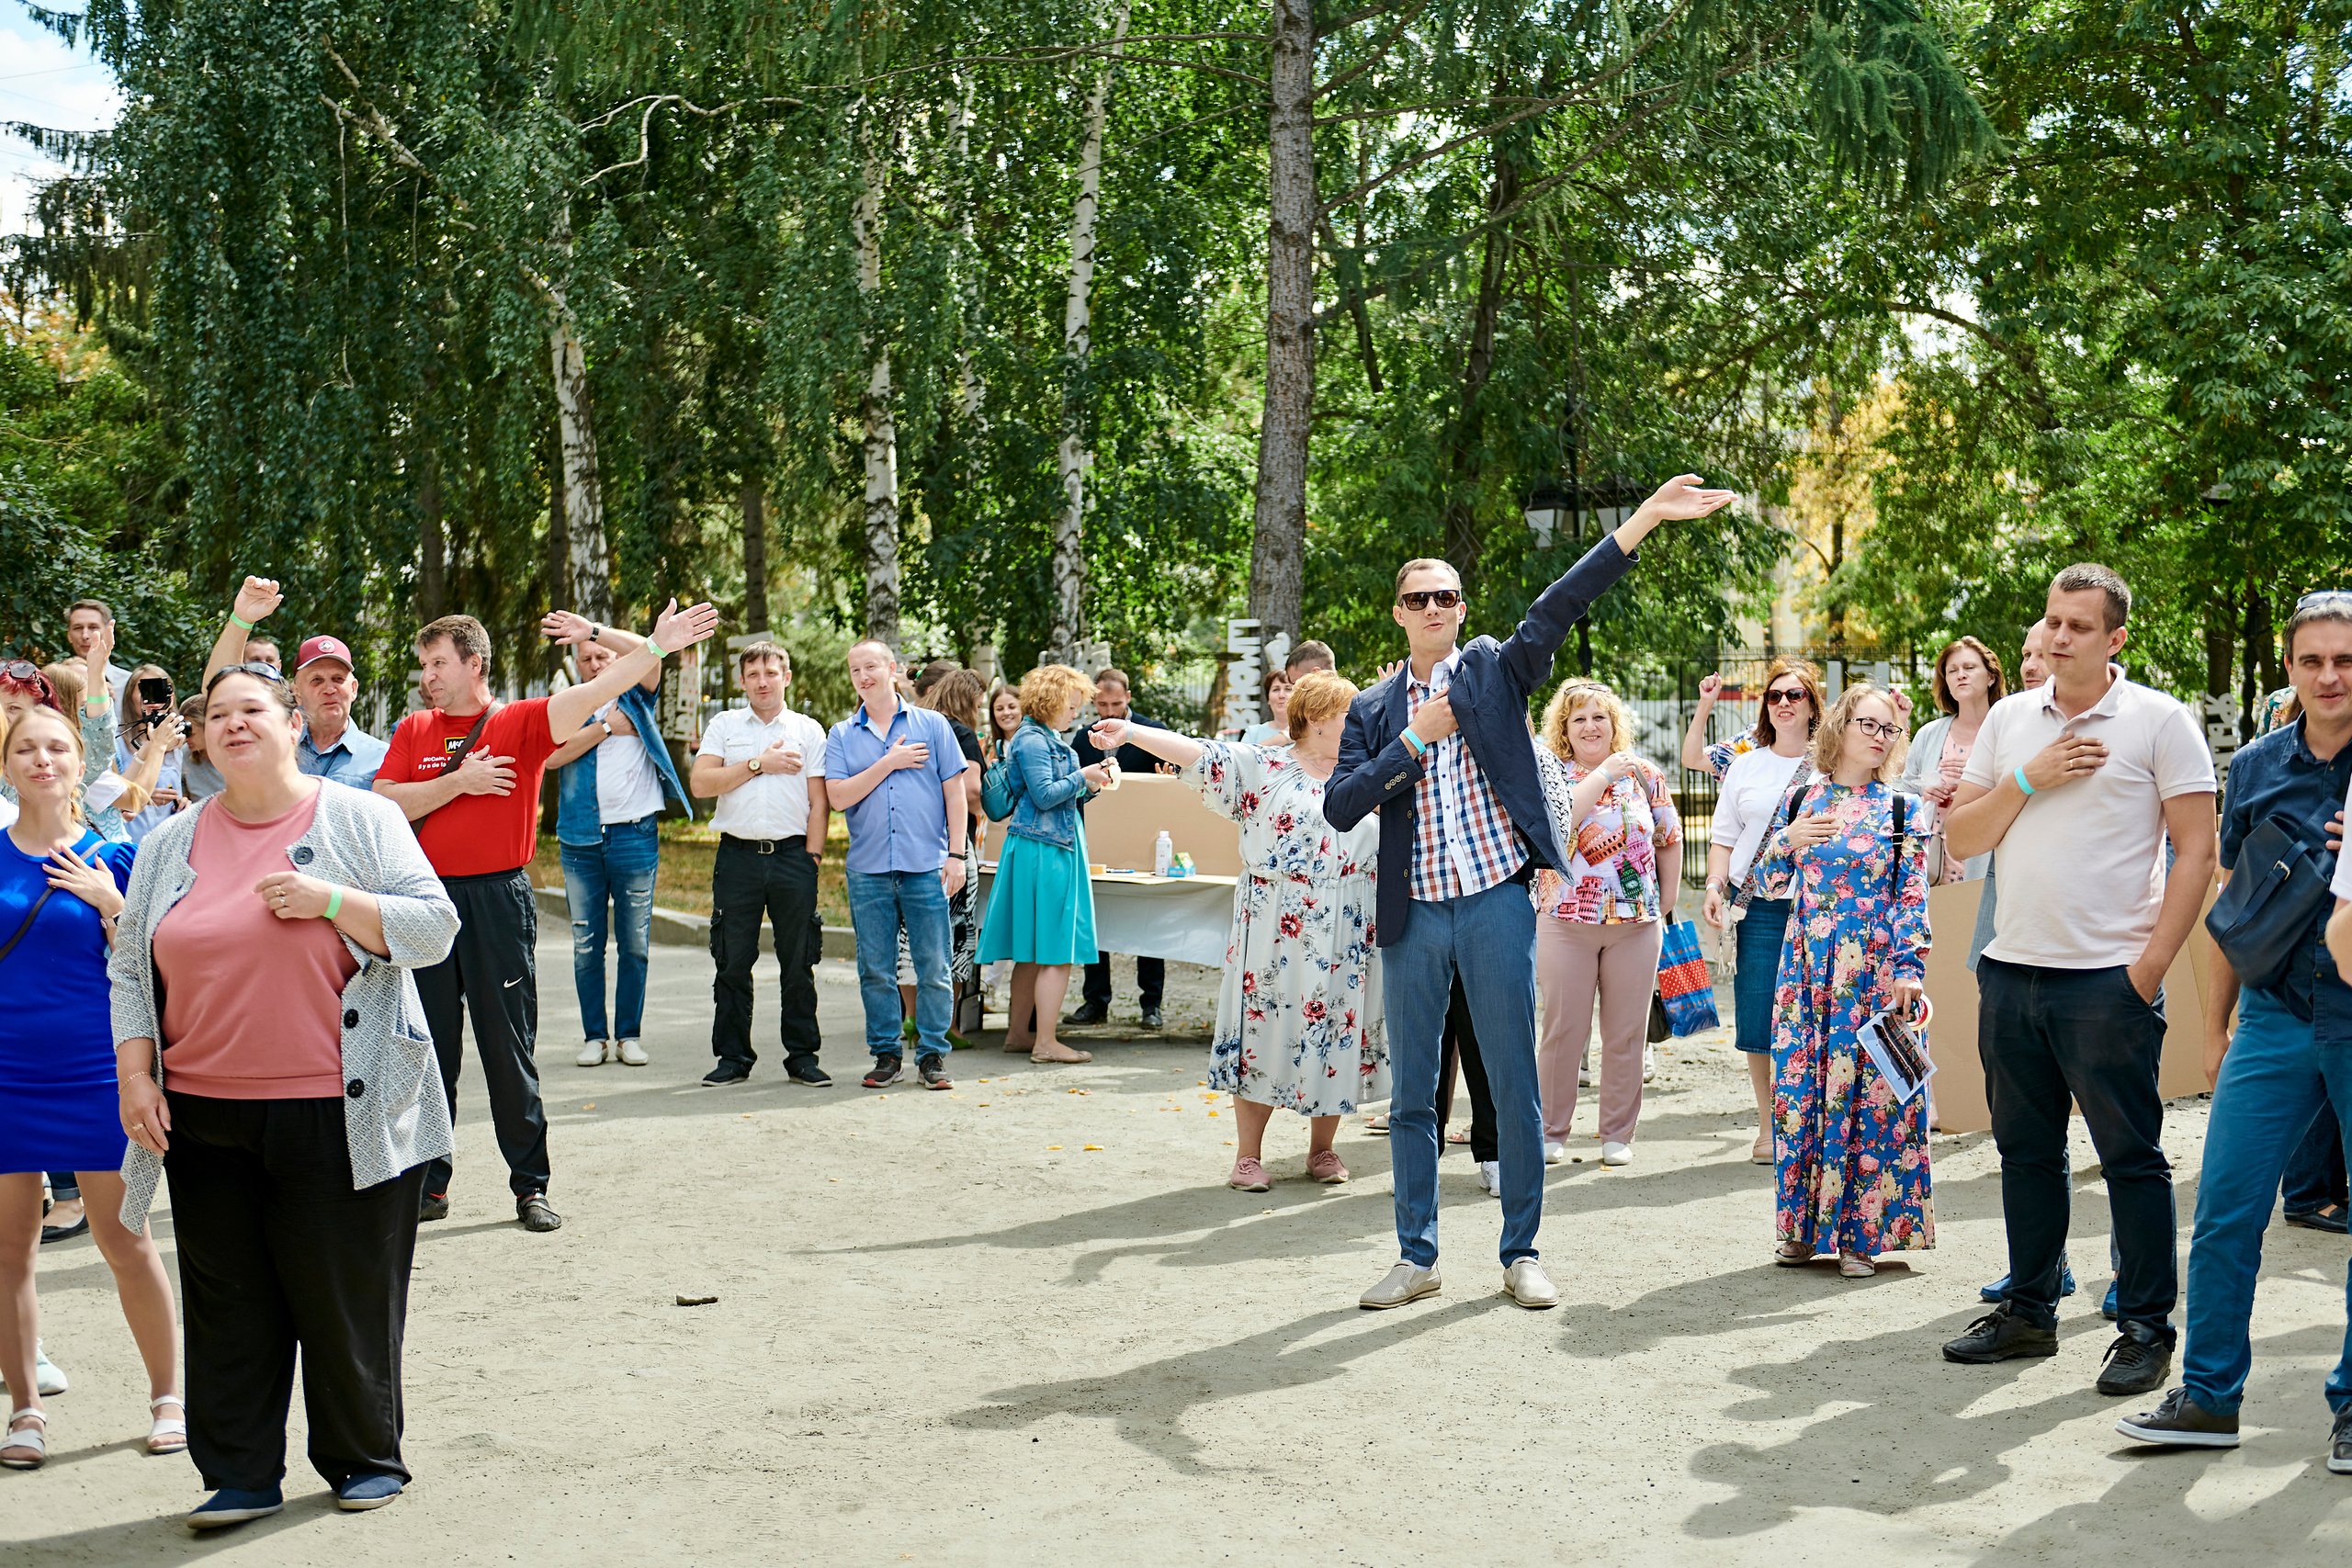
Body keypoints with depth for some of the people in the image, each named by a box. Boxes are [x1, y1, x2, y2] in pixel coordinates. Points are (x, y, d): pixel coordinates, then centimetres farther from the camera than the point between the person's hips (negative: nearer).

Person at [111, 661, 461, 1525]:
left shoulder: (360, 820, 1)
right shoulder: (171, 844, 11)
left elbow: (435, 928, -4)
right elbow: (131, 968, 14)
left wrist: (330, 902, -15)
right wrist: (135, 1074, 3)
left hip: (336, 1115, -3)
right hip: (204, 1119, 3)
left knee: (346, 1295, 4)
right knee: (228, 1303, 7)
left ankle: (364, 1460, 20)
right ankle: (241, 1475, 19)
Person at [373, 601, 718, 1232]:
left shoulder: (522, 722, 0)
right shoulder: (413, 732, 10)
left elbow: (594, 692, -13)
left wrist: (657, 646, -24)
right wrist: (457, 782, -9)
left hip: (499, 901, -2)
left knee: (510, 1049, 2)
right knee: (430, 1048, 8)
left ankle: (531, 1185, 11)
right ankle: (428, 1184, 17)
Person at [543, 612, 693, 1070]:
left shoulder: (634, 698, 10)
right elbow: (551, 756, -7)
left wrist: (594, 631, -17)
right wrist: (606, 726, -8)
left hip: (635, 837, -1)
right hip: (581, 840, 1)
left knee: (635, 943, 2)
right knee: (586, 944, 3)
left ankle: (629, 1034, 9)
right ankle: (594, 1036, 10)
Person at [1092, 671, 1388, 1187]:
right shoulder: (1262, 767, 0)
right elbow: (1201, 755, -9)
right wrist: (1131, 733, -22)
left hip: (1347, 933, 4)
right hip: (1276, 930, -4)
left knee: (1335, 1032, 5)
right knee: (1266, 1028, -2)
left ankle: (1323, 1149, 20)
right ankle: (1248, 1154, 6)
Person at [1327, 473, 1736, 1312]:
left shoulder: (1495, 670, 6)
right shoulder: (1373, 709, 11)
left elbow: (1559, 605, -7)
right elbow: (1338, 807, 0)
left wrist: (1644, 518, -18)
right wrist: (1412, 741, -9)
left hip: (1496, 903, -2)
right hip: (1412, 915, 2)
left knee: (1514, 1086, 1)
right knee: (1412, 1094, 8)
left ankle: (1521, 1252, 13)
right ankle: (1417, 1258, 18)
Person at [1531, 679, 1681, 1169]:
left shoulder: (1644, 775, 8)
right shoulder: (1550, 772, 2)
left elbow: (1669, 840, 14)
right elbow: (1561, 825, -16)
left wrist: (1666, 900, 10)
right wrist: (1602, 776, -16)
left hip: (1636, 923, 2)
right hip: (1566, 921, -2)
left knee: (1626, 1034, 6)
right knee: (1563, 1031, 1)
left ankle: (1617, 1134, 15)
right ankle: (1550, 1132, 11)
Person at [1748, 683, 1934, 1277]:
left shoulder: (1903, 809, 3)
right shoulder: (1804, 799, 10)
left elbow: (1913, 895, -2)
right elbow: (1769, 881, 15)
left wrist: (1909, 968, -12)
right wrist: (1787, 841, -4)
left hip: (1875, 970, -2)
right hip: (1807, 965, 3)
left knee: (1870, 1091, -4)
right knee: (1801, 1087, 3)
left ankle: (1861, 1232, 5)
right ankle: (1801, 1226, 14)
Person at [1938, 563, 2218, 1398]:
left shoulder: (2160, 720, -3)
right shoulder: (2009, 719, 11)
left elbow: (2196, 850, -6)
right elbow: (1959, 839, 9)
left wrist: (2152, 964, -12)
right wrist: (2028, 780, -7)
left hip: (2107, 978, -5)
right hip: (2011, 970, 5)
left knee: (2131, 1156, 0)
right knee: (2026, 1150, 13)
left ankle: (2147, 1327, 10)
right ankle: (2029, 1311, 25)